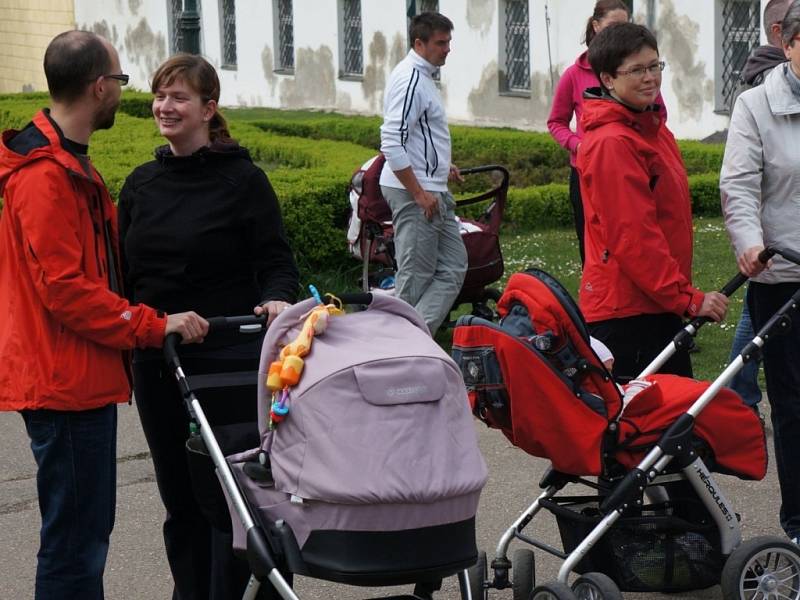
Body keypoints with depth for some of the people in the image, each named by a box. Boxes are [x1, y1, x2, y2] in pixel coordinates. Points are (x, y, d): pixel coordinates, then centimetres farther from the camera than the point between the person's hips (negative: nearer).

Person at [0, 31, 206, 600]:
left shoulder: (68, 164, 17)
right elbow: (65, 289, -22)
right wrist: (155, 326, -19)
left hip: (80, 380, 11)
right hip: (66, 383, -11)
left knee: (87, 531, 17)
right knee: (75, 539, -6)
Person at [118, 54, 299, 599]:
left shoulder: (243, 180, -4)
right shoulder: (142, 184, 10)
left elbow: (277, 262, -6)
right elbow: (125, 272, 15)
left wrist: (277, 298, -26)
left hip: (229, 361, -5)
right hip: (156, 363, 5)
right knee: (179, 494, 11)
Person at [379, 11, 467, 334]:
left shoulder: (421, 76, 16)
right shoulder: (410, 79, -16)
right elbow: (391, 143, -24)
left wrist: (441, 167, 18)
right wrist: (419, 193, -22)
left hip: (434, 193, 10)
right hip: (413, 192, -10)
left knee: (453, 268, 9)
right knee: (415, 277, -4)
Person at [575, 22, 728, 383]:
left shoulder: (653, 129, 15)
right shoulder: (612, 143, -17)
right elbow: (632, 237, -22)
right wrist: (689, 299, -20)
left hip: (657, 305, 10)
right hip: (625, 310, -10)